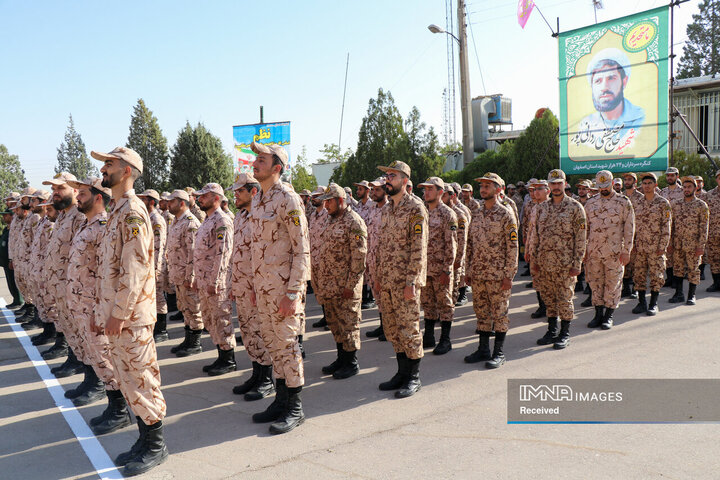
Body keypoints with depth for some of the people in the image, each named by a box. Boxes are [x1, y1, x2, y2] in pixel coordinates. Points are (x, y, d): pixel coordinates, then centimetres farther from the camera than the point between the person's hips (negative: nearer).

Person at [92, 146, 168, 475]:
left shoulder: (132, 211, -15)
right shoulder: (117, 212, 15)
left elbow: (134, 269, -22)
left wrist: (118, 313, -20)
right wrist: (103, 311, 18)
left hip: (131, 316, -10)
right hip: (116, 314, 10)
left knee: (140, 380, 0)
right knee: (128, 380, 16)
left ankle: (156, 447, 14)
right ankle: (145, 440, 28)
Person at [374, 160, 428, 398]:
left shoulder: (415, 208, -10)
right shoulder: (386, 208, 14)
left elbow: (419, 249, -15)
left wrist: (411, 282, -19)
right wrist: (377, 276, 14)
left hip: (405, 281, -8)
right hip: (386, 281, 8)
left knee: (408, 329, -1)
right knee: (392, 329, 13)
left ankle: (414, 377, 13)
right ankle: (402, 372, 26)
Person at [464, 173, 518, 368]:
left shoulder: (506, 215, -7)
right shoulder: (476, 214, 11)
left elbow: (512, 247, -9)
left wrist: (508, 275, -14)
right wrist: (469, 271, 12)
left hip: (498, 275, -6)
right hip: (477, 274, 6)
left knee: (499, 313, 3)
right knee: (481, 311, 12)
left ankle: (499, 352, 13)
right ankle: (483, 349, 23)